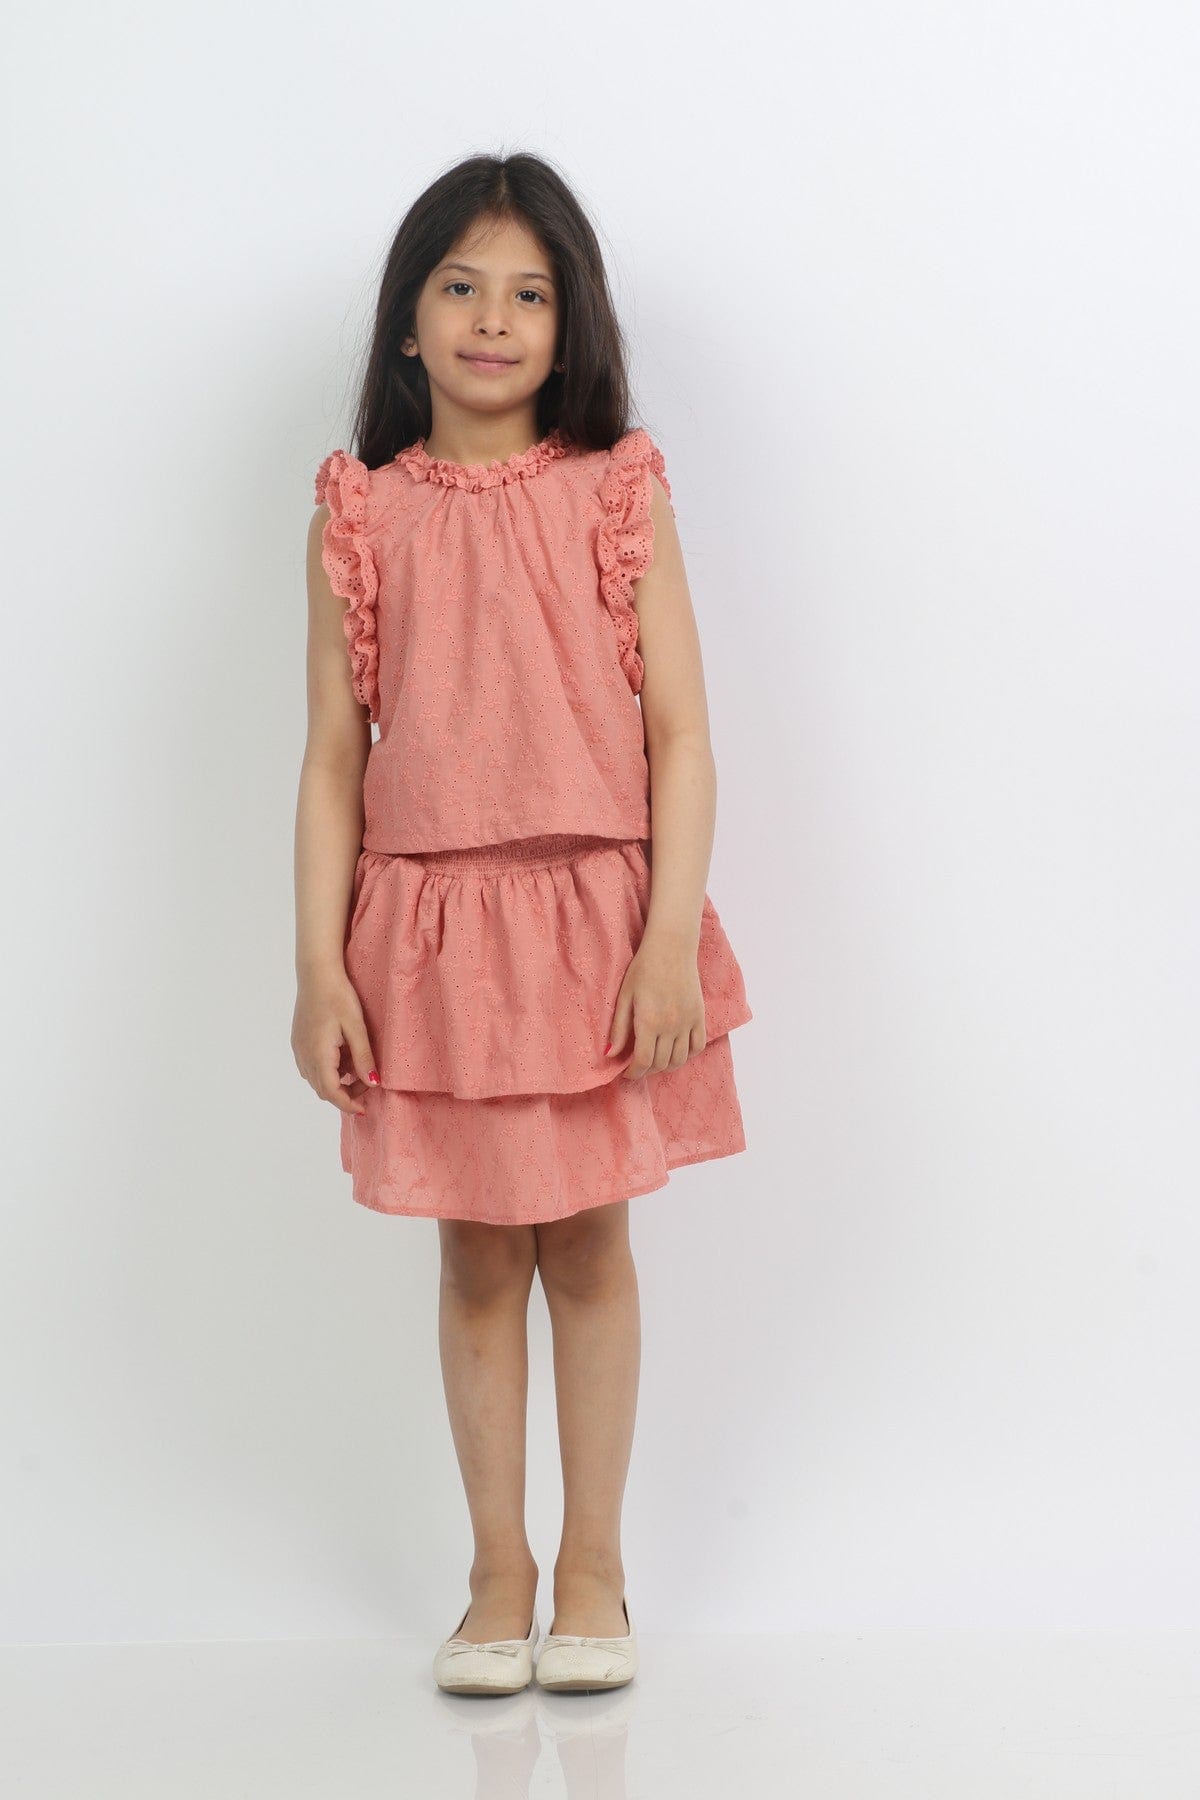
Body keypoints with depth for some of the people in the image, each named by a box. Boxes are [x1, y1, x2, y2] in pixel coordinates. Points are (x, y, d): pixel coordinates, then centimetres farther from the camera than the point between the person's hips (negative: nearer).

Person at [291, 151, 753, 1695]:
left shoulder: (619, 495, -1)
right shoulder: (359, 515, 2)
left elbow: (679, 736, -3)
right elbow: (333, 756, 2)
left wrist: (670, 935, -12)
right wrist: (317, 963, -4)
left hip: (596, 915, -1)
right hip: (430, 928, 1)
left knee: (589, 1243, 9)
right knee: (475, 1254, 9)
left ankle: (593, 1568, 24)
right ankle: (497, 1572, 24)